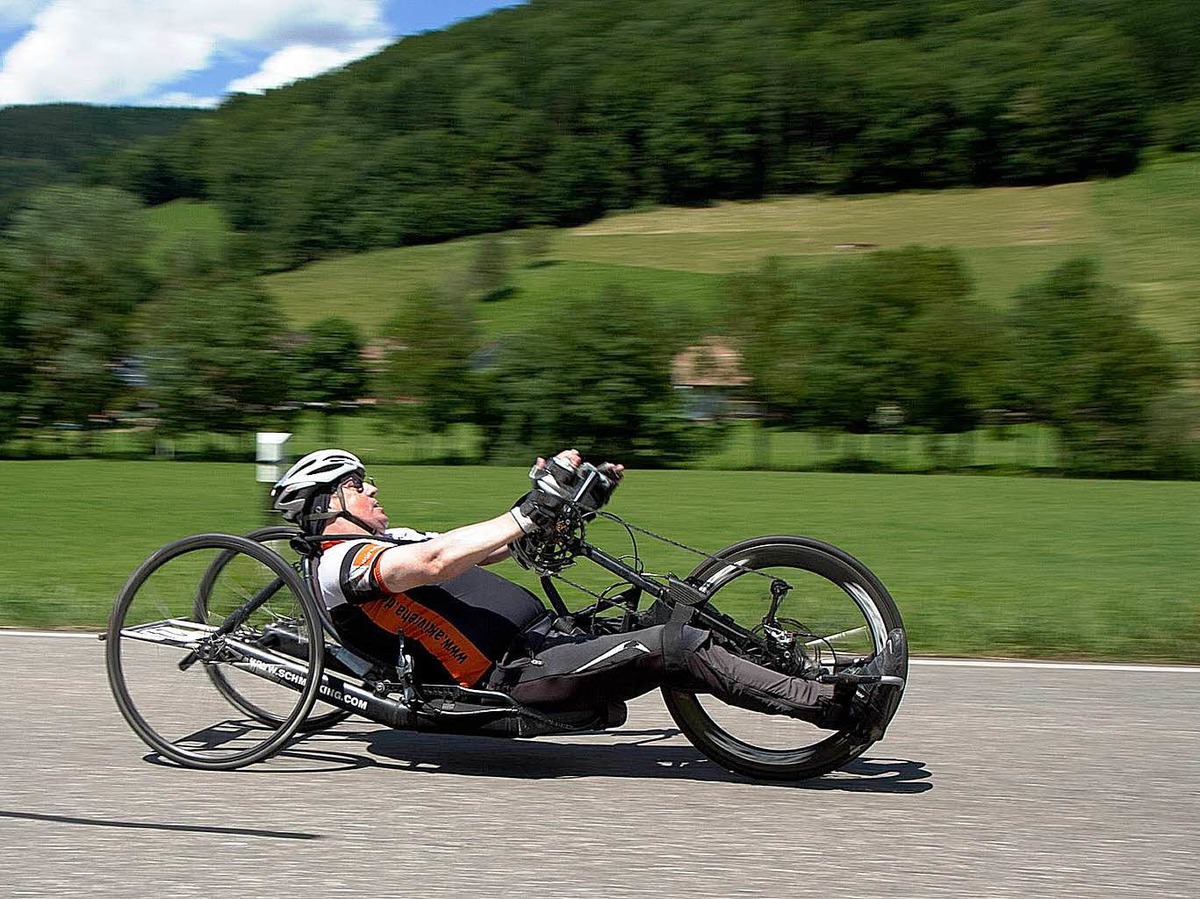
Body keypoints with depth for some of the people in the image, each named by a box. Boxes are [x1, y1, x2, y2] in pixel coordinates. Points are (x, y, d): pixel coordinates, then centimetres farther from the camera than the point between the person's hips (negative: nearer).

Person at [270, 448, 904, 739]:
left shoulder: (388, 542, 24)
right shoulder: (341, 563, -7)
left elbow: (489, 548, 25)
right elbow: (435, 561, -27)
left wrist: (576, 502, 15)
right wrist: (532, 512, -29)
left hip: (546, 644, 10)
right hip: (519, 678, -10)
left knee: (680, 649, -1)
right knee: (678, 646, -20)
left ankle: (830, 693, 0)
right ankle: (838, 705, -18)